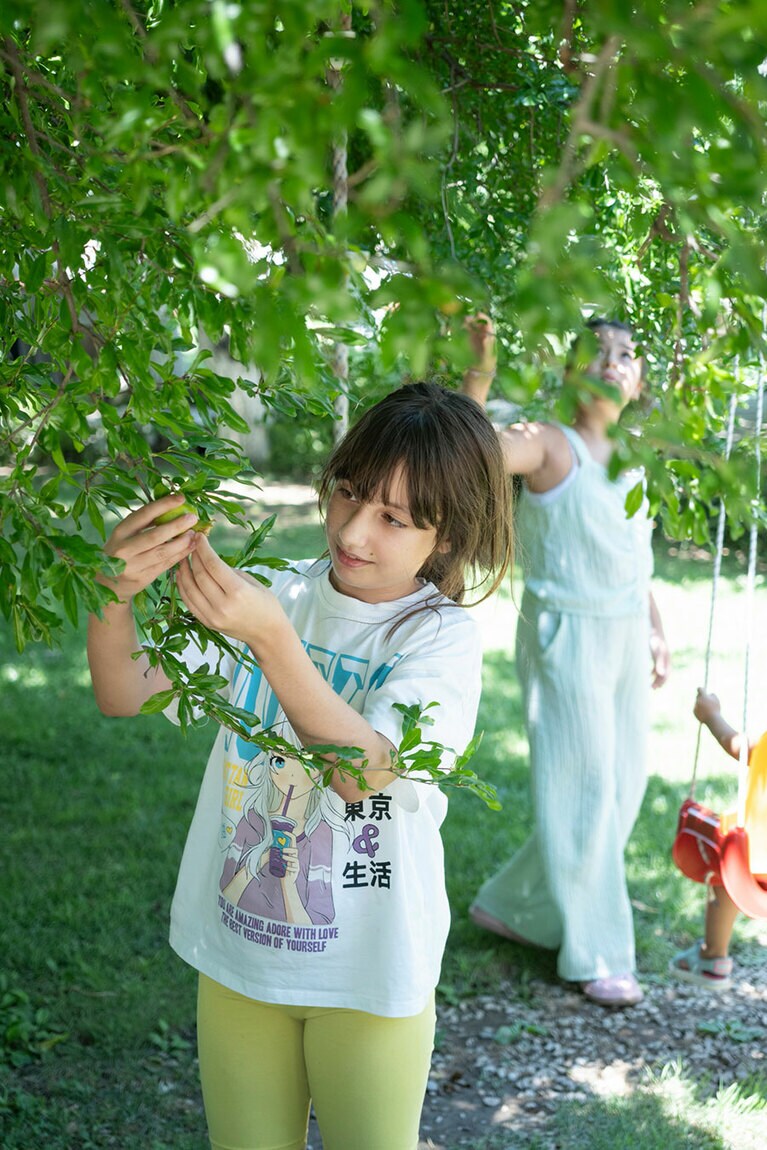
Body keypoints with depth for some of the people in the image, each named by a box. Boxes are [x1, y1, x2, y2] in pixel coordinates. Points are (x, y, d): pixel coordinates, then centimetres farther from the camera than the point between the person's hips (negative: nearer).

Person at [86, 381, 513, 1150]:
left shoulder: (441, 636, -12)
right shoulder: (273, 594, -4)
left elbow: (361, 770, -28)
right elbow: (122, 695, -10)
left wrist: (271, 636, -39)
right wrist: (117, 592, -30)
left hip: (368, 974, -3)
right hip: (237, 952, 3)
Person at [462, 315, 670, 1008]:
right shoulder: (551, 445, -11)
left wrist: (656, 633, 19)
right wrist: (483, 365, -42)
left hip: (625, 636, 8)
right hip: (568, 634, -8)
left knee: (622, 787, 12)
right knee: (583, 789, 0)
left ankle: (515, 905, 29)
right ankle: (595, 953, 17)